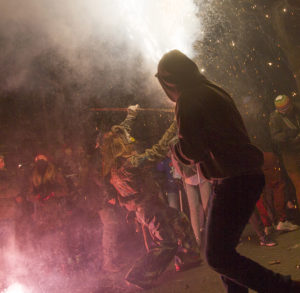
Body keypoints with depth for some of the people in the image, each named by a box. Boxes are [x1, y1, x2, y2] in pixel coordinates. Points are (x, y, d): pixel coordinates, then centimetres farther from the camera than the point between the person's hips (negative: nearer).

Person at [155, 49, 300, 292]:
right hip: (249, 175, 10)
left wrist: (175, 148, 3)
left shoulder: (188, 100, -12)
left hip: (233, 181, -10)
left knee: (218, 256, -8)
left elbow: (191, 151, -18)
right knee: (222, 249, 17)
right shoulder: (214, 91, 17)